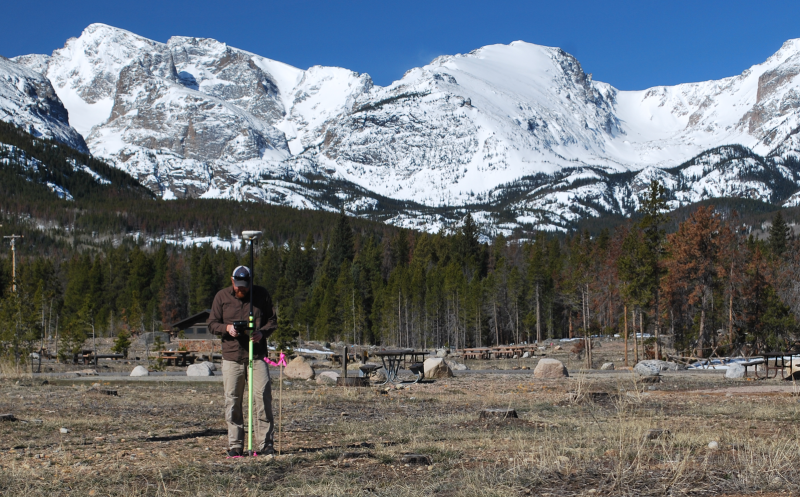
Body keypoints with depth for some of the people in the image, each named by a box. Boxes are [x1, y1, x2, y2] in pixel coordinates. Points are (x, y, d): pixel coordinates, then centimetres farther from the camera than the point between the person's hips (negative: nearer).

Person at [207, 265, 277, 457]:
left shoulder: (262, 294, 6)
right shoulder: (221, 296, 5)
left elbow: (272, 320, 11)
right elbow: (212, 324, 8)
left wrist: (262, 332, -10)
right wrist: (227, 328, -13)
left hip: (257, 356, 0)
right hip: (231, 356, 1)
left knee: (263, 396, -9)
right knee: (232, 400, 1)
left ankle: (264, 443, -2)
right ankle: (235, 445, 9)